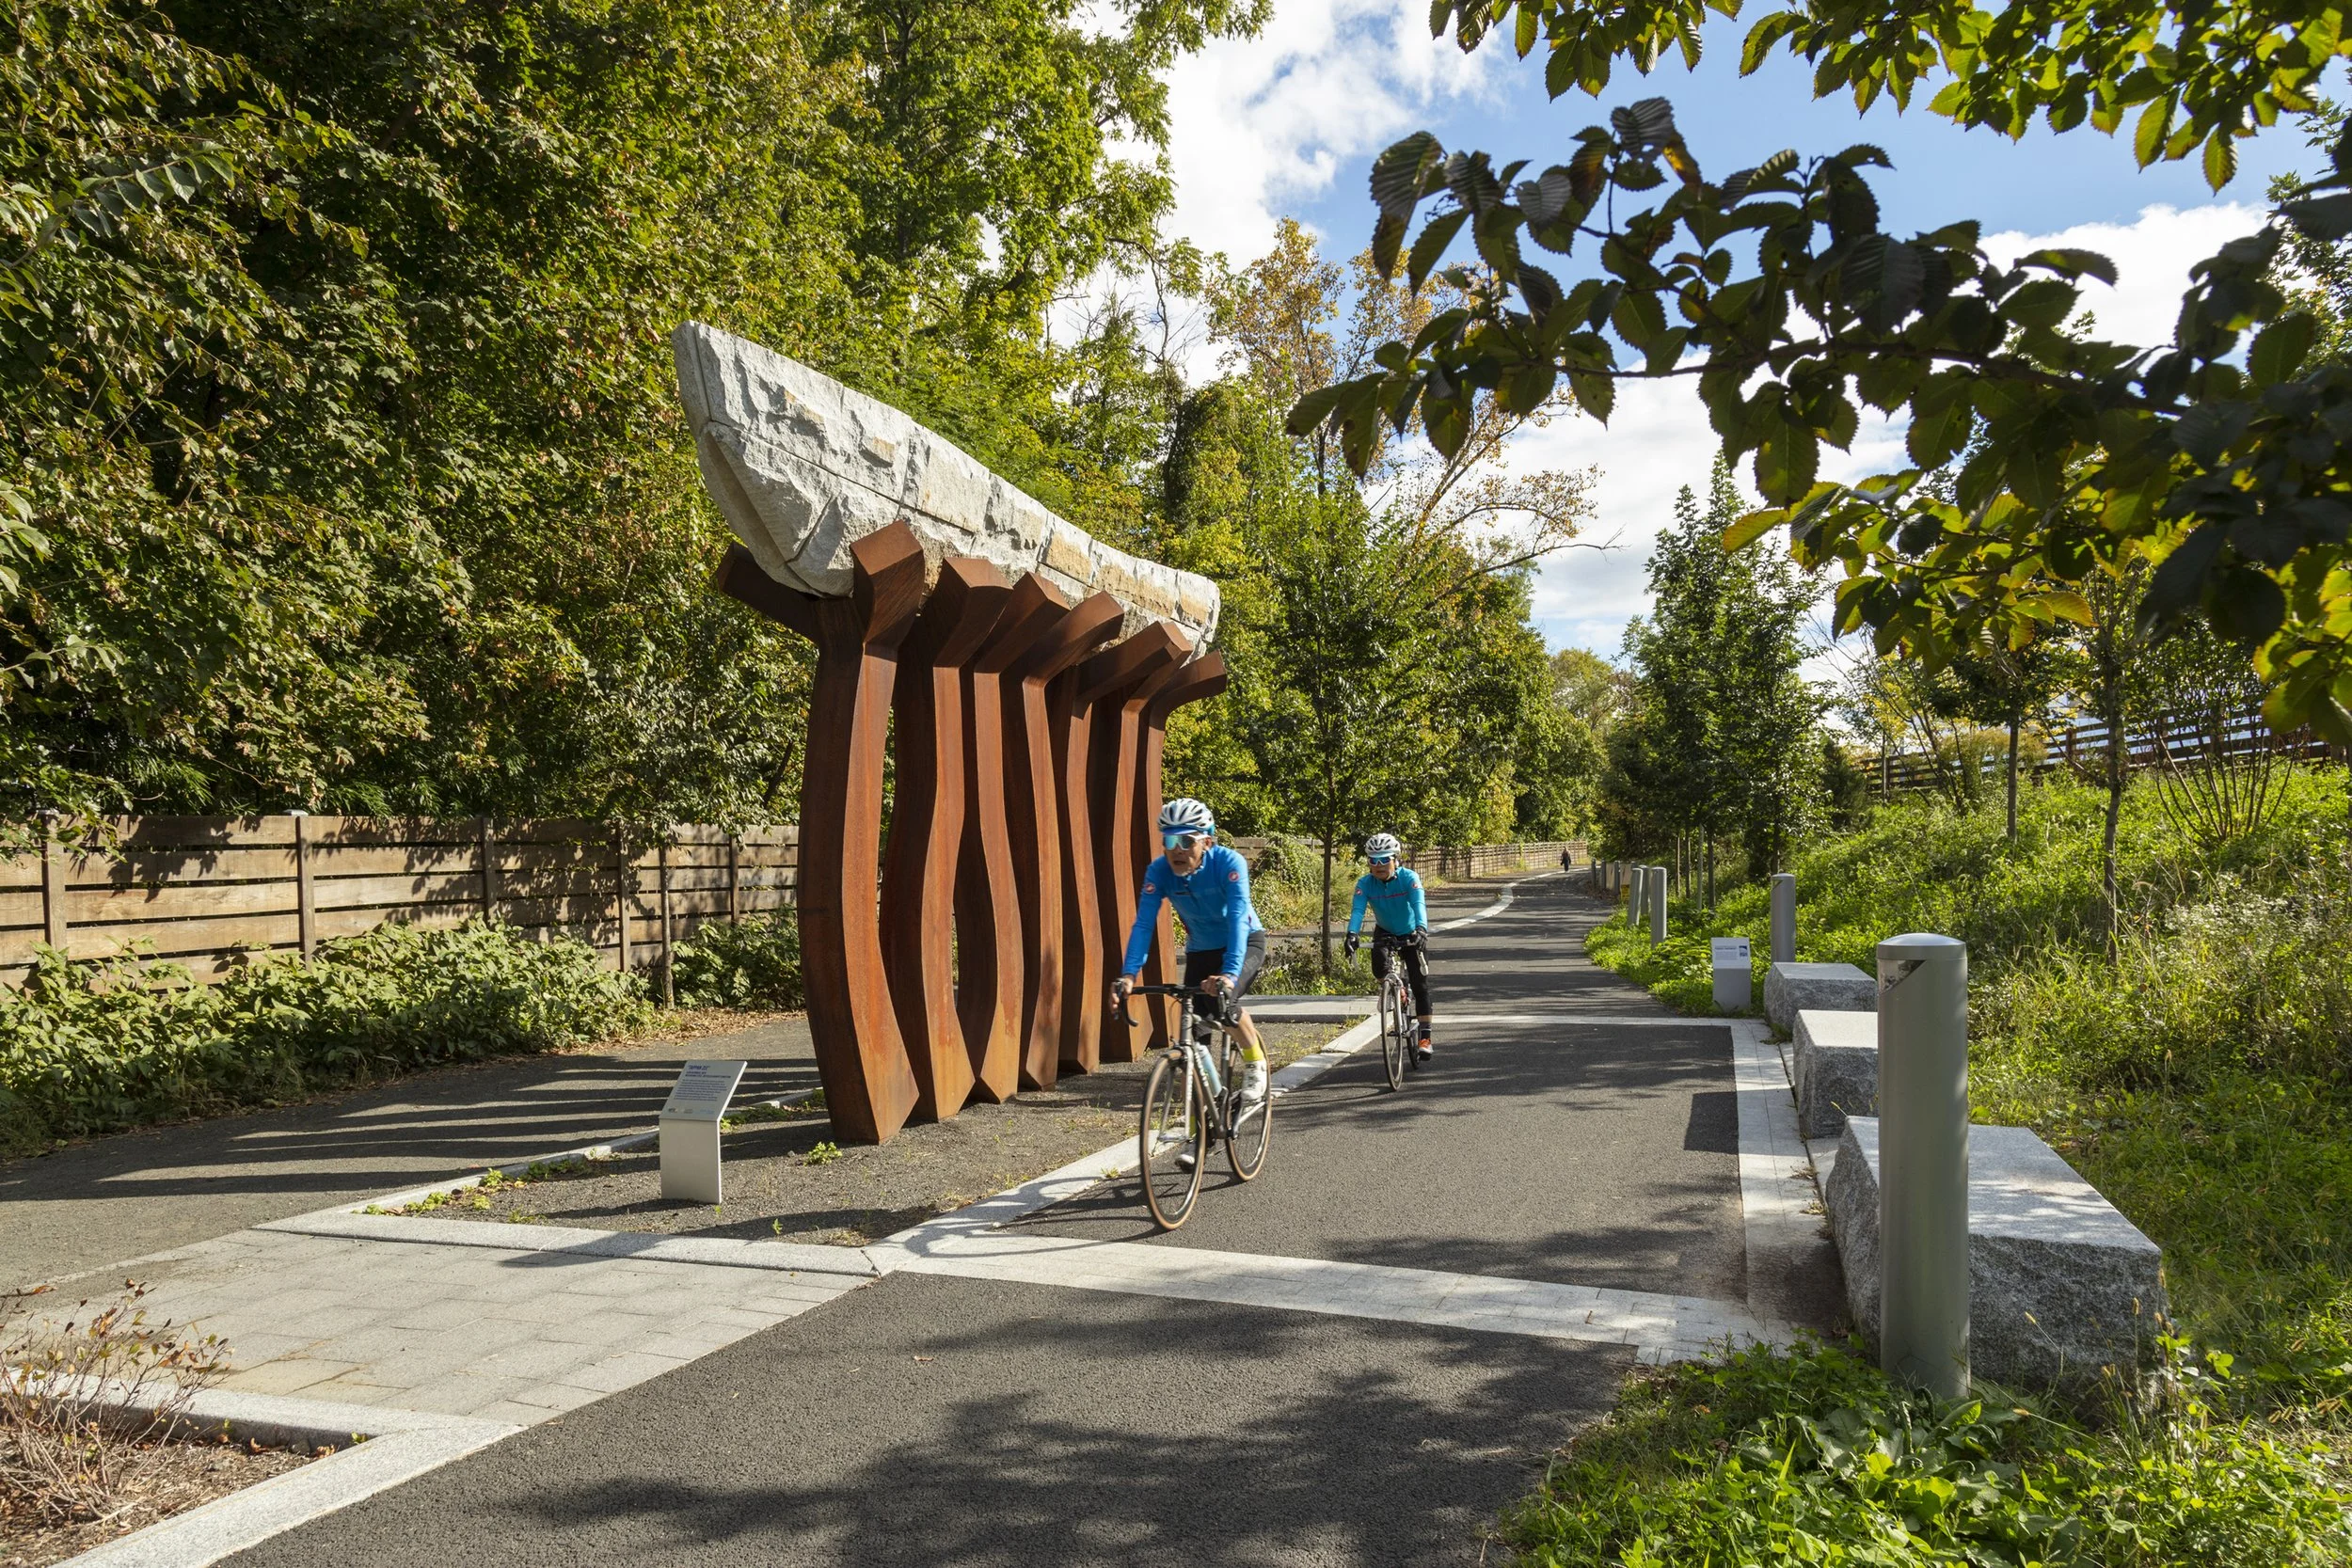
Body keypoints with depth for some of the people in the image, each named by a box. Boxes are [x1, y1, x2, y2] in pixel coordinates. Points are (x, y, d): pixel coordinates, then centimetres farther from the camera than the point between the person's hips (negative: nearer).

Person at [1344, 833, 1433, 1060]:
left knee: (1420, 984, -7)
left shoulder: (1409, 878, -26)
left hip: (1412, 934, -2)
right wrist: (1351, 934, -51)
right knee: (1379, 965, -29)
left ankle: (1424, 1038, 0)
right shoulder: (1365, 883, -20)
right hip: (1385, 932, 2)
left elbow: (1419, 905, -39)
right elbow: (1357, 909, -32)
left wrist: (1421, 929, -58)